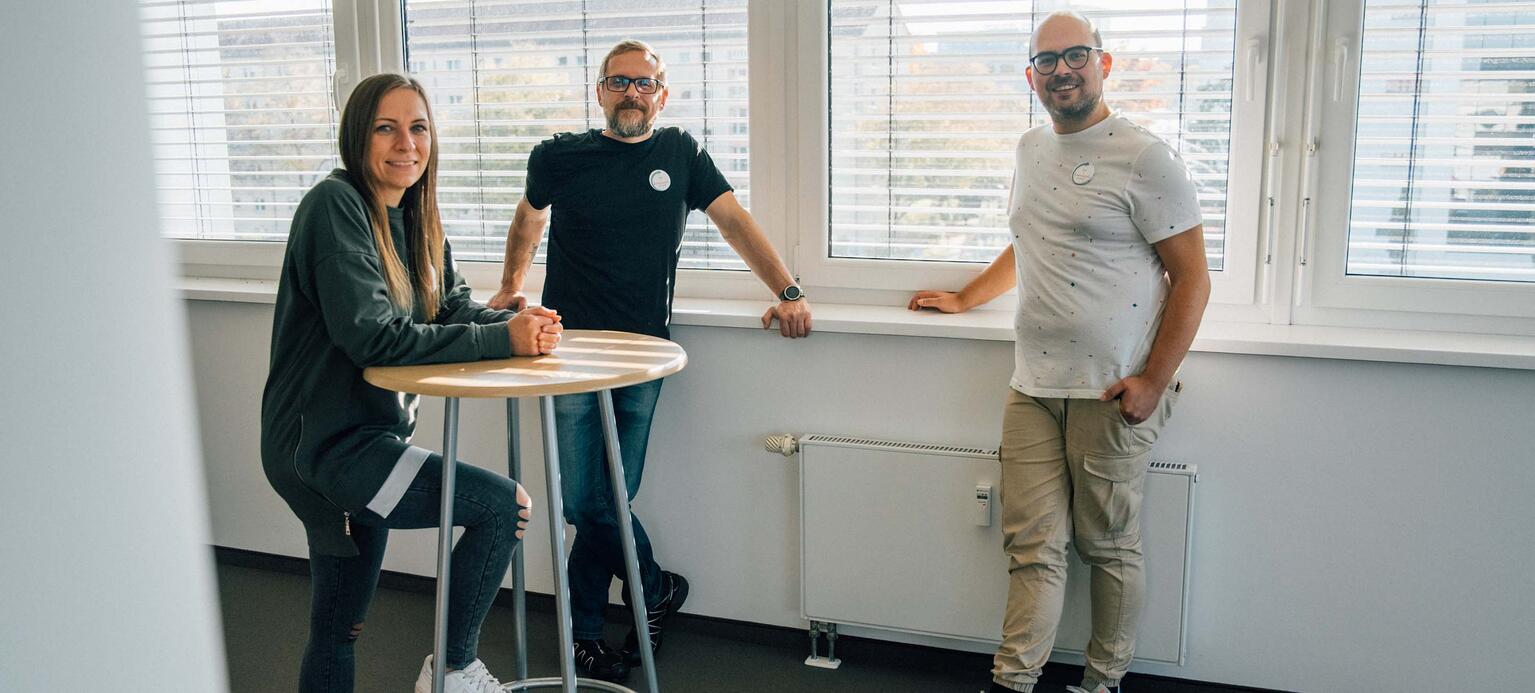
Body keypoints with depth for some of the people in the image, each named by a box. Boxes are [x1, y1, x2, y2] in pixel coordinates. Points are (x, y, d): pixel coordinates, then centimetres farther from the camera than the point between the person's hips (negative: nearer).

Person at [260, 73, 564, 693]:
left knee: (339, 625, 18)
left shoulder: (416, 215, 10)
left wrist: (518, 321, -15)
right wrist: (502, 339, -26)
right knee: (505, 505, -14)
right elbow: (373, 337, -26)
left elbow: (454, 307, 7)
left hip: (369, 435, 9)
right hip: (325, 444, -9)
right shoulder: (335, 206, -17)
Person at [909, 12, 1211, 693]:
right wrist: (963, 299, 32)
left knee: (1109, 546, 7)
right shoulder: (1030, 151, 16)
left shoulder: (1145, 157, -6)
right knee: (1033, 546, 7)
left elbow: (1192, 280, -7)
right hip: (1032, 387, 6)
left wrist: (1153, 381, -13)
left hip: (1113, 392, -5)